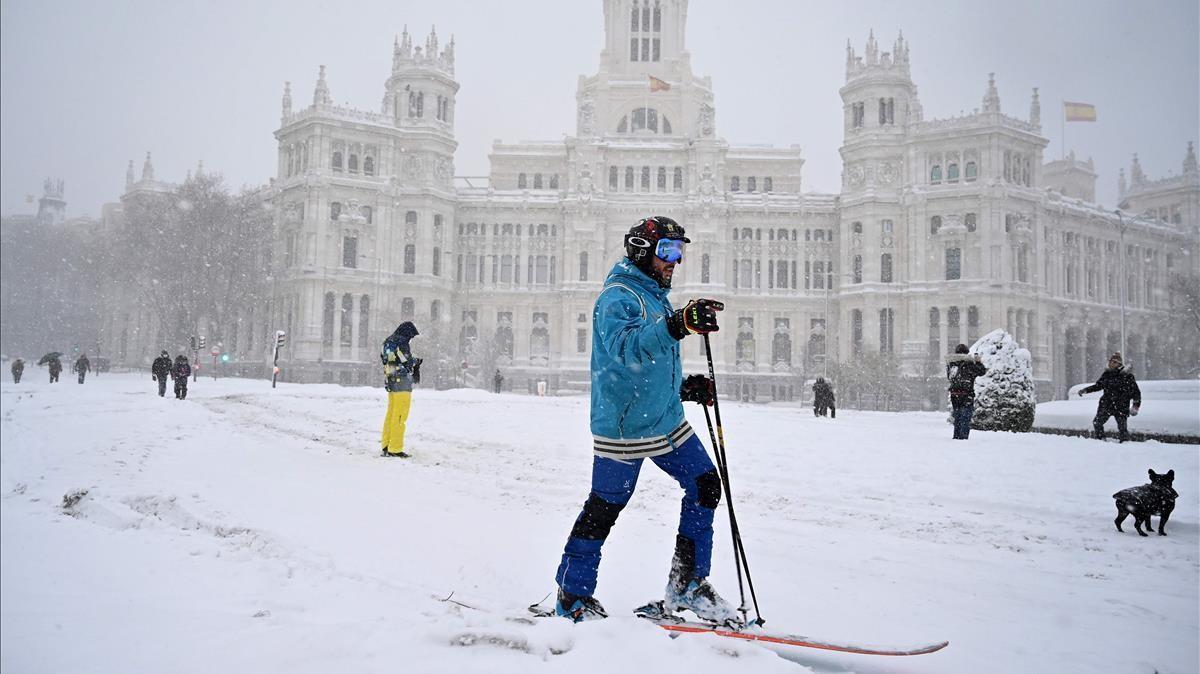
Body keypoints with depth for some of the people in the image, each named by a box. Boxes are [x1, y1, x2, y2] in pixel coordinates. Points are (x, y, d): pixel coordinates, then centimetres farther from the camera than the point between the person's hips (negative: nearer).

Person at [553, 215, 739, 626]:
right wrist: (678, 325, -46)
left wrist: (686, 387, 9)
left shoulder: (657, 297, 17)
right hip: (624, 426, -9)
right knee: (604, 508, -1)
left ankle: (687, 585, 15)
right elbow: (625, 349, -33)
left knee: (706, 485, 5)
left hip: (667, 422, 9)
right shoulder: (618, 297, -12)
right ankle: (572, 595, 15)